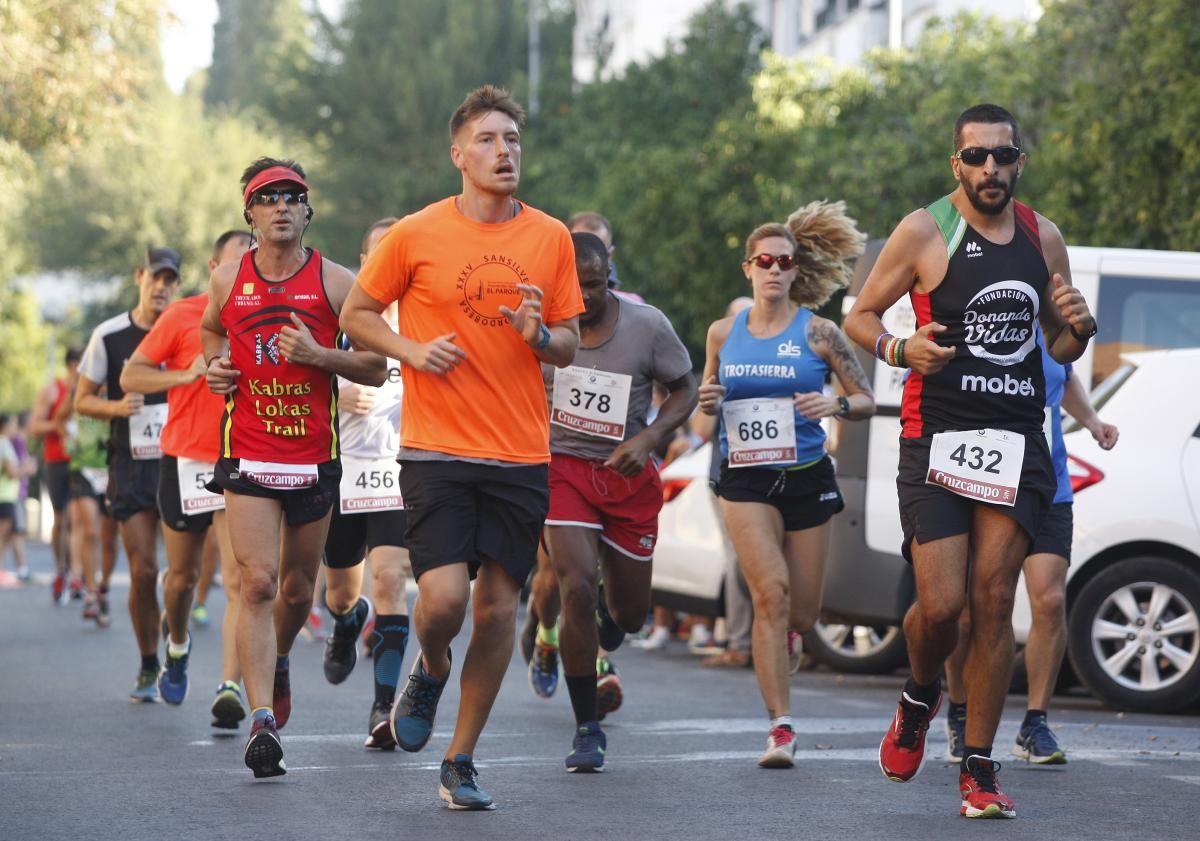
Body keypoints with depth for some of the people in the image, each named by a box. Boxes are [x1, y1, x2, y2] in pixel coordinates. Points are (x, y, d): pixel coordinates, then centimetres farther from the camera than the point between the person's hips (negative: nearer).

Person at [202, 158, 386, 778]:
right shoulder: (227, 280, 3)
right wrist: (214, 366, 6)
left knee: (297, 588, 14)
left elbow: (377, 368, 0)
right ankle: (262, 721, -19)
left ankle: (277, 663, 46)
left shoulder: (335, 282, -2)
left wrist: (319, 355, -15)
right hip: (247, 456, -1)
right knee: (258, 582, -15)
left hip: (314, 458, 1)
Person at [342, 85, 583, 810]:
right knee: (444, 598, -14)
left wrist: (539, 335, -11)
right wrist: (411, 350, -8)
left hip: (522, 456, 3)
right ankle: (431, 673, 22)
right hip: (437, 450, -3)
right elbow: (357, 314, 9)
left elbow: (570, 348, 12)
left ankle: (462, 760, 15)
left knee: (499, 606, 2)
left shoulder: (552, 238, 6)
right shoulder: (416, 235, -2)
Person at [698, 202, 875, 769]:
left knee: (801, 612, 8)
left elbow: (866, 400, 1)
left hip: (806, 477, 0)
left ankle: (784, 638, 48)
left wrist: (835, 406, -20)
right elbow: (709, 399, 18)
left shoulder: (817, 332, -2)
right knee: (770, 593, -17)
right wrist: (706, 402, -6)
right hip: (745, 479, 0)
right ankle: (781, 727, -15)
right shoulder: (723, 334, 4)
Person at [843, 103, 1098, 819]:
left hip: (1018, 439, 3)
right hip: (937, 437, -3)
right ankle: (920, 698, 24)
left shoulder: (1043, 237, 11)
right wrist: (900, 350, -15)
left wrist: (1079, 329, -2)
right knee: (940, 604, -11)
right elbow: (860, 315, 5)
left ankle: (979, 769, 5)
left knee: (994, 598, -3)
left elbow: (1060, 349, 21)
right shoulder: (925, 232, -2)